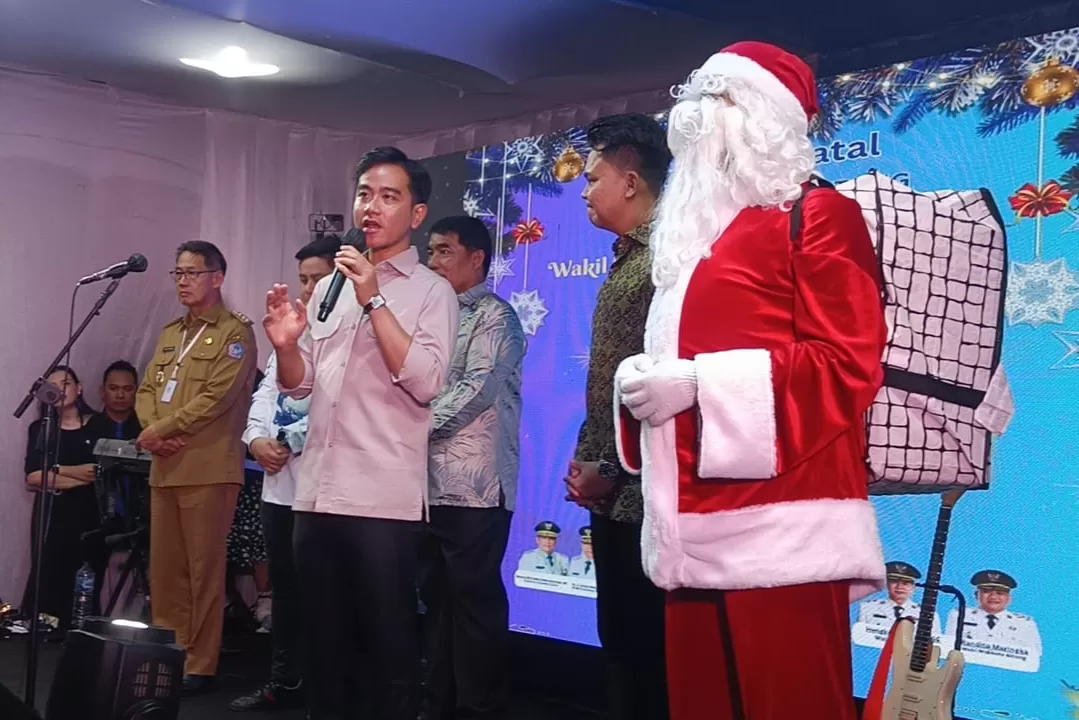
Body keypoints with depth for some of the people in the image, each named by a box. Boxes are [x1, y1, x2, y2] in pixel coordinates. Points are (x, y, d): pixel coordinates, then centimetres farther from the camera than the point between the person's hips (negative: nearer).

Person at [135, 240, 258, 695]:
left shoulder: (234, 333, -4)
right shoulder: (170, 333, 20)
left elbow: (215, 399, -14)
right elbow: (147, 389, 16)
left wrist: (157, 430, -11)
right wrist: (152, 431, -4)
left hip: (208, 469, -7)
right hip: (164, 467, 7)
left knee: (202, 569, -2)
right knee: (164, 567, 11)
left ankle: (200, 666, 5)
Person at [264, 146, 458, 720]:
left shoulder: (431, 291, -1)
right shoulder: (331, 286, 15)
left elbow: (424, 382, -15)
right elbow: (299, 384, 17)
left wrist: (374, 300, -15)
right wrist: (285, 346, -4)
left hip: (384, 498, -5)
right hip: (316, 491, 6)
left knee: (391, 644, 4)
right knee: (324, 637, 16)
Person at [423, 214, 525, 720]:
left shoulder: (494, 316, -3)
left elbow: (477, 389, -14)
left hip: (473, 486, -8)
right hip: (431, 483, 8)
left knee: (474, 600, -4)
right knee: (438, 598, 12)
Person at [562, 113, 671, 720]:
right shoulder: (628, 257, 17)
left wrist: (607, 466, -16)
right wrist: (586, 456, 11)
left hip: (642, 492, -9)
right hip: (614, 492, 10)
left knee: (649, 643, -1)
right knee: (620, 638, 16)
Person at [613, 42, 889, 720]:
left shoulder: (817, 214, -1)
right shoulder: (696, 236, 23)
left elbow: (849, 363, -11)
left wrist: (699, 382, -15)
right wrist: (640, 380, 6)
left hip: (778, 532, -7)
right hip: (697, 534, 8)